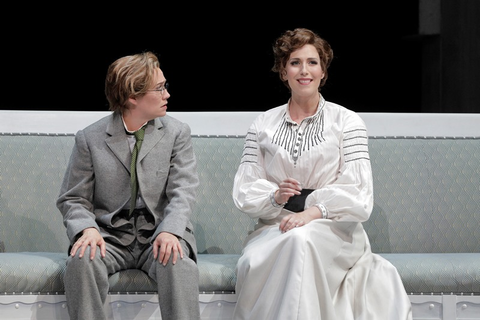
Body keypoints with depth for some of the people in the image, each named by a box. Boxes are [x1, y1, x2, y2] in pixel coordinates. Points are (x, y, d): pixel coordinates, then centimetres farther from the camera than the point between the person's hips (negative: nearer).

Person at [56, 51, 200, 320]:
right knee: (82, 260, -31)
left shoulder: (177, 133, 6)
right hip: (110, 235, 0)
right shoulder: (90, 139, 4)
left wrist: (170, 231, -24)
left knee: (178, 263, -33)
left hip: (161, 234, 0)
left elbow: (183, 191, -4)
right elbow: (73, 199, 6)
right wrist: (87, 229, -17)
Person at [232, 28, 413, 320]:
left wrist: (312, 212, -21)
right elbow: (244, 190, 9)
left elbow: (357, 195, -5)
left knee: (300, 239, -37)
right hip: (275, 226, 2)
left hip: (332, 227, -2)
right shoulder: (263, 124, 14)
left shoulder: (347, 122, 6)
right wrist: (275, 196, -13)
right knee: (252, 262, -32)